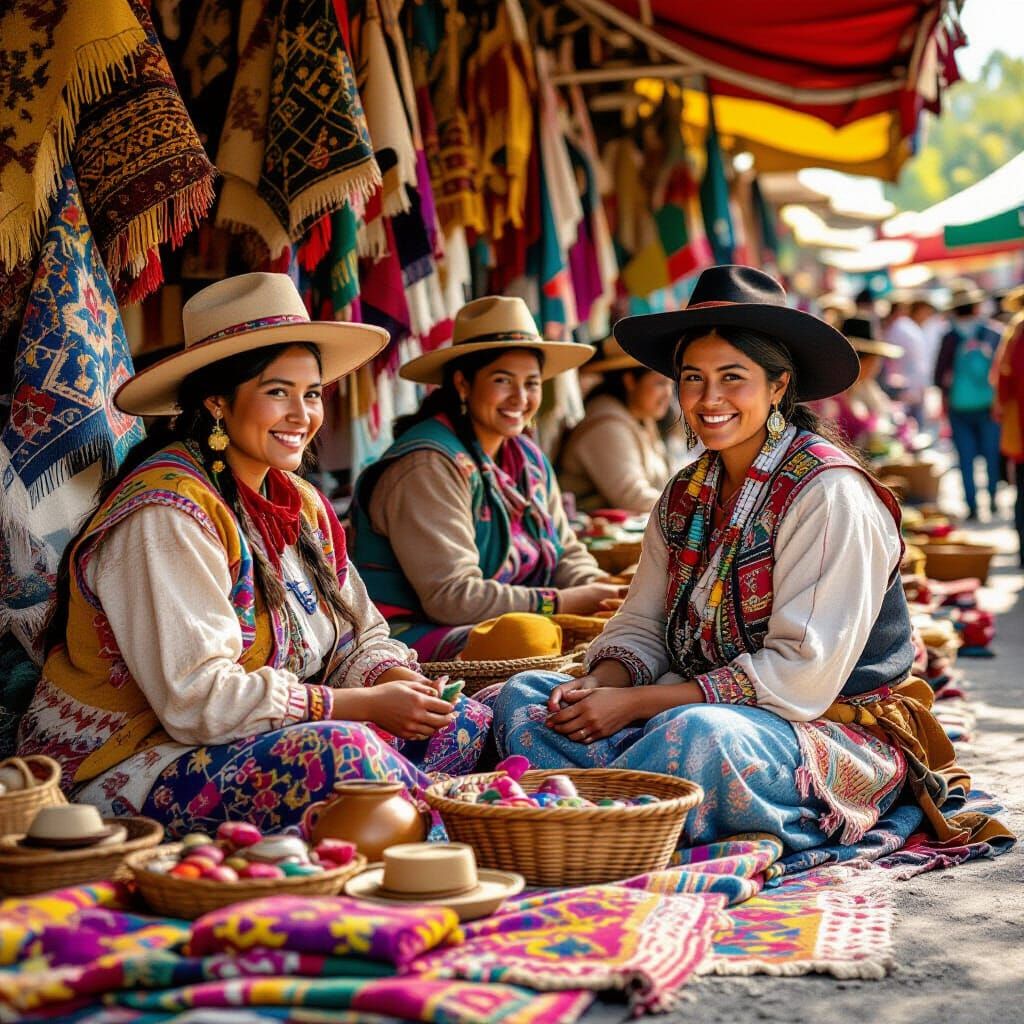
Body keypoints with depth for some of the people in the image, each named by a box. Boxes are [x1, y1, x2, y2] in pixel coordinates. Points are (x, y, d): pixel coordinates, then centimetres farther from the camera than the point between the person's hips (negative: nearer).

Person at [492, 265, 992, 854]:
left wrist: (635, 703, -20)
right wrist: (600, 686, -14)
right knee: (525, 697, -7)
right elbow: (642, 627, 11)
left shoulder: (828, 492, -15)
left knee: (698, 734, -39)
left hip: (836, 733, -7)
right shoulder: (686, 495, 9)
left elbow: (802, 676, -20)